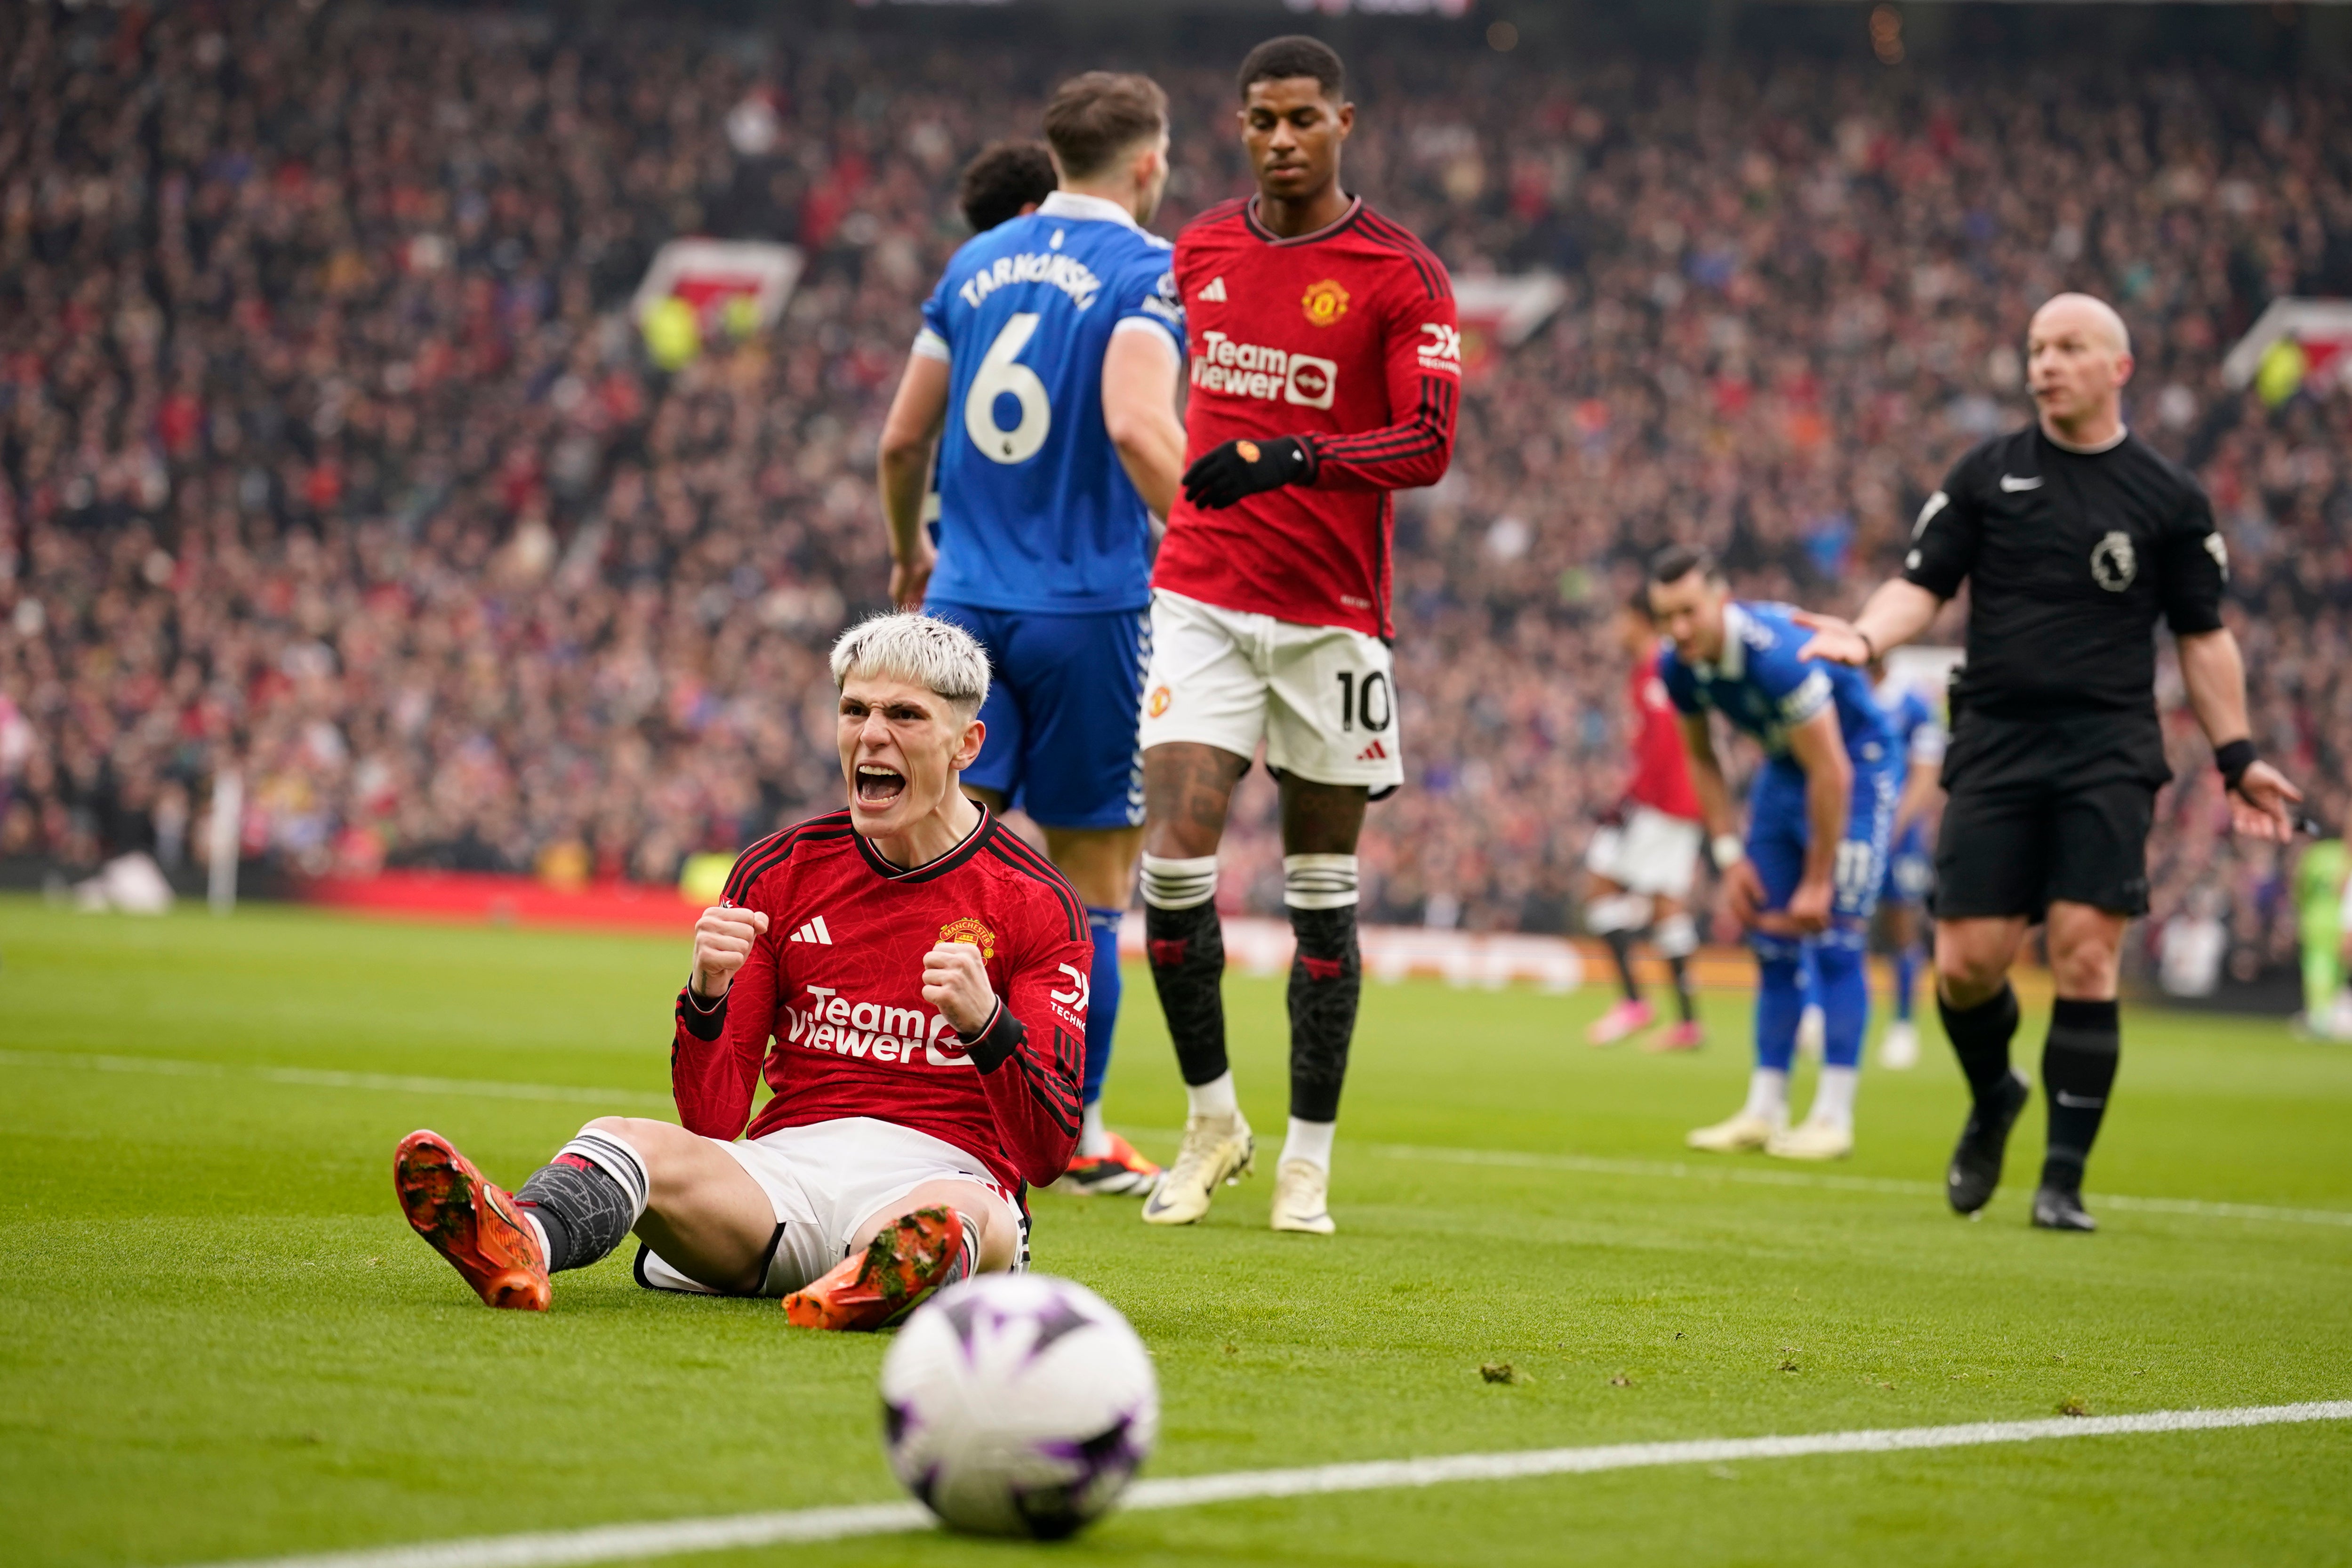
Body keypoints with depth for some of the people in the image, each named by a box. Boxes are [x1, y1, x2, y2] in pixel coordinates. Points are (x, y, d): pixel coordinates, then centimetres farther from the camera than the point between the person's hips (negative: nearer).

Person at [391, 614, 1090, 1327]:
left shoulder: (1036, 903, 5)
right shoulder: (778, 872, 13)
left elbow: (1048, 1154, -3)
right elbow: (711, 1122, 8)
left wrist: (986, 1021, -22)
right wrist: (707, 994, -12)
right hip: (787, 1170, 2)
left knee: (955, 1213, -40)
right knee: (625, 1139, -28)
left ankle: (874, 1284, -74)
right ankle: (520, 1244, -62)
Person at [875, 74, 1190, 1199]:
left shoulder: (976, 264, 12)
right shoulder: (1145, 270, -6)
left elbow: (902, 441, 15)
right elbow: (1136, 425, -23)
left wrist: (909, 552, 32)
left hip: (965, 602, 5)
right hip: (1090, 605, -5)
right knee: (1089, 883, 6)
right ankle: (1075, 1135, 13)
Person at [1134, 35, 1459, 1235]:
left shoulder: (1401, 275, -5)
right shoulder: (1201, 251, 8)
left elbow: (1429, 443, -14)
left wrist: (1295, 460, -27)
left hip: (1332, 615, -2)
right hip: (1201, 595, 3)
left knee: (1322, 890, 4)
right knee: (1175, 854, -11)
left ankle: (1309, 1160, 14)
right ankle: (1211, 1122, 7)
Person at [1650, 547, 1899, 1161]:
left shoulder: (1776, 654, -35)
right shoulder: (1680, 667, -12)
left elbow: (1831, 773, -28)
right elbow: (1702, 759, 7)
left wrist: (1818, 883, -21)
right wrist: (1731, 857, -1)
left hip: (1855, 768, -7)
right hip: (1783, 770, 7)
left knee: (1834, 941, -13)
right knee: (1771, 943, 5)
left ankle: (1833, 1118, -10)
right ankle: (1765, 1112, 10)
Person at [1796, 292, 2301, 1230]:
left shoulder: (2168, 499, 5)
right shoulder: (1988, 475, 8)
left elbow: (2202, 635, 11)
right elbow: (1923, 583, 6)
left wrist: (2236, 758, 7)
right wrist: (1865, 636, -14)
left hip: (2110, 754, -1)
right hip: (1995, 746, 1)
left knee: (2085, 957, -11)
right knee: (1968, 962, -4)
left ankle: (2064, 1179, -3)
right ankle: (1992, 1100, 28)